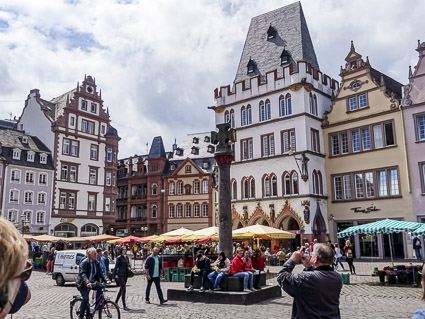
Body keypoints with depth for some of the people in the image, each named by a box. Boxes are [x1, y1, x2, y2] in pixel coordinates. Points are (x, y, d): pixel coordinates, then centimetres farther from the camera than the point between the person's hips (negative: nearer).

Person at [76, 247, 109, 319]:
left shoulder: (97, 263, 3)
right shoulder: (84, 262, -17)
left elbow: (101, 273, 3)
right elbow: (83, 274, -28)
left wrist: (106, 280, -13)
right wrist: (87, 282, -44)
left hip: (92, 282, 7)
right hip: (83, 284, -7)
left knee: (99, 287, -16)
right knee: (85, 299, -17)